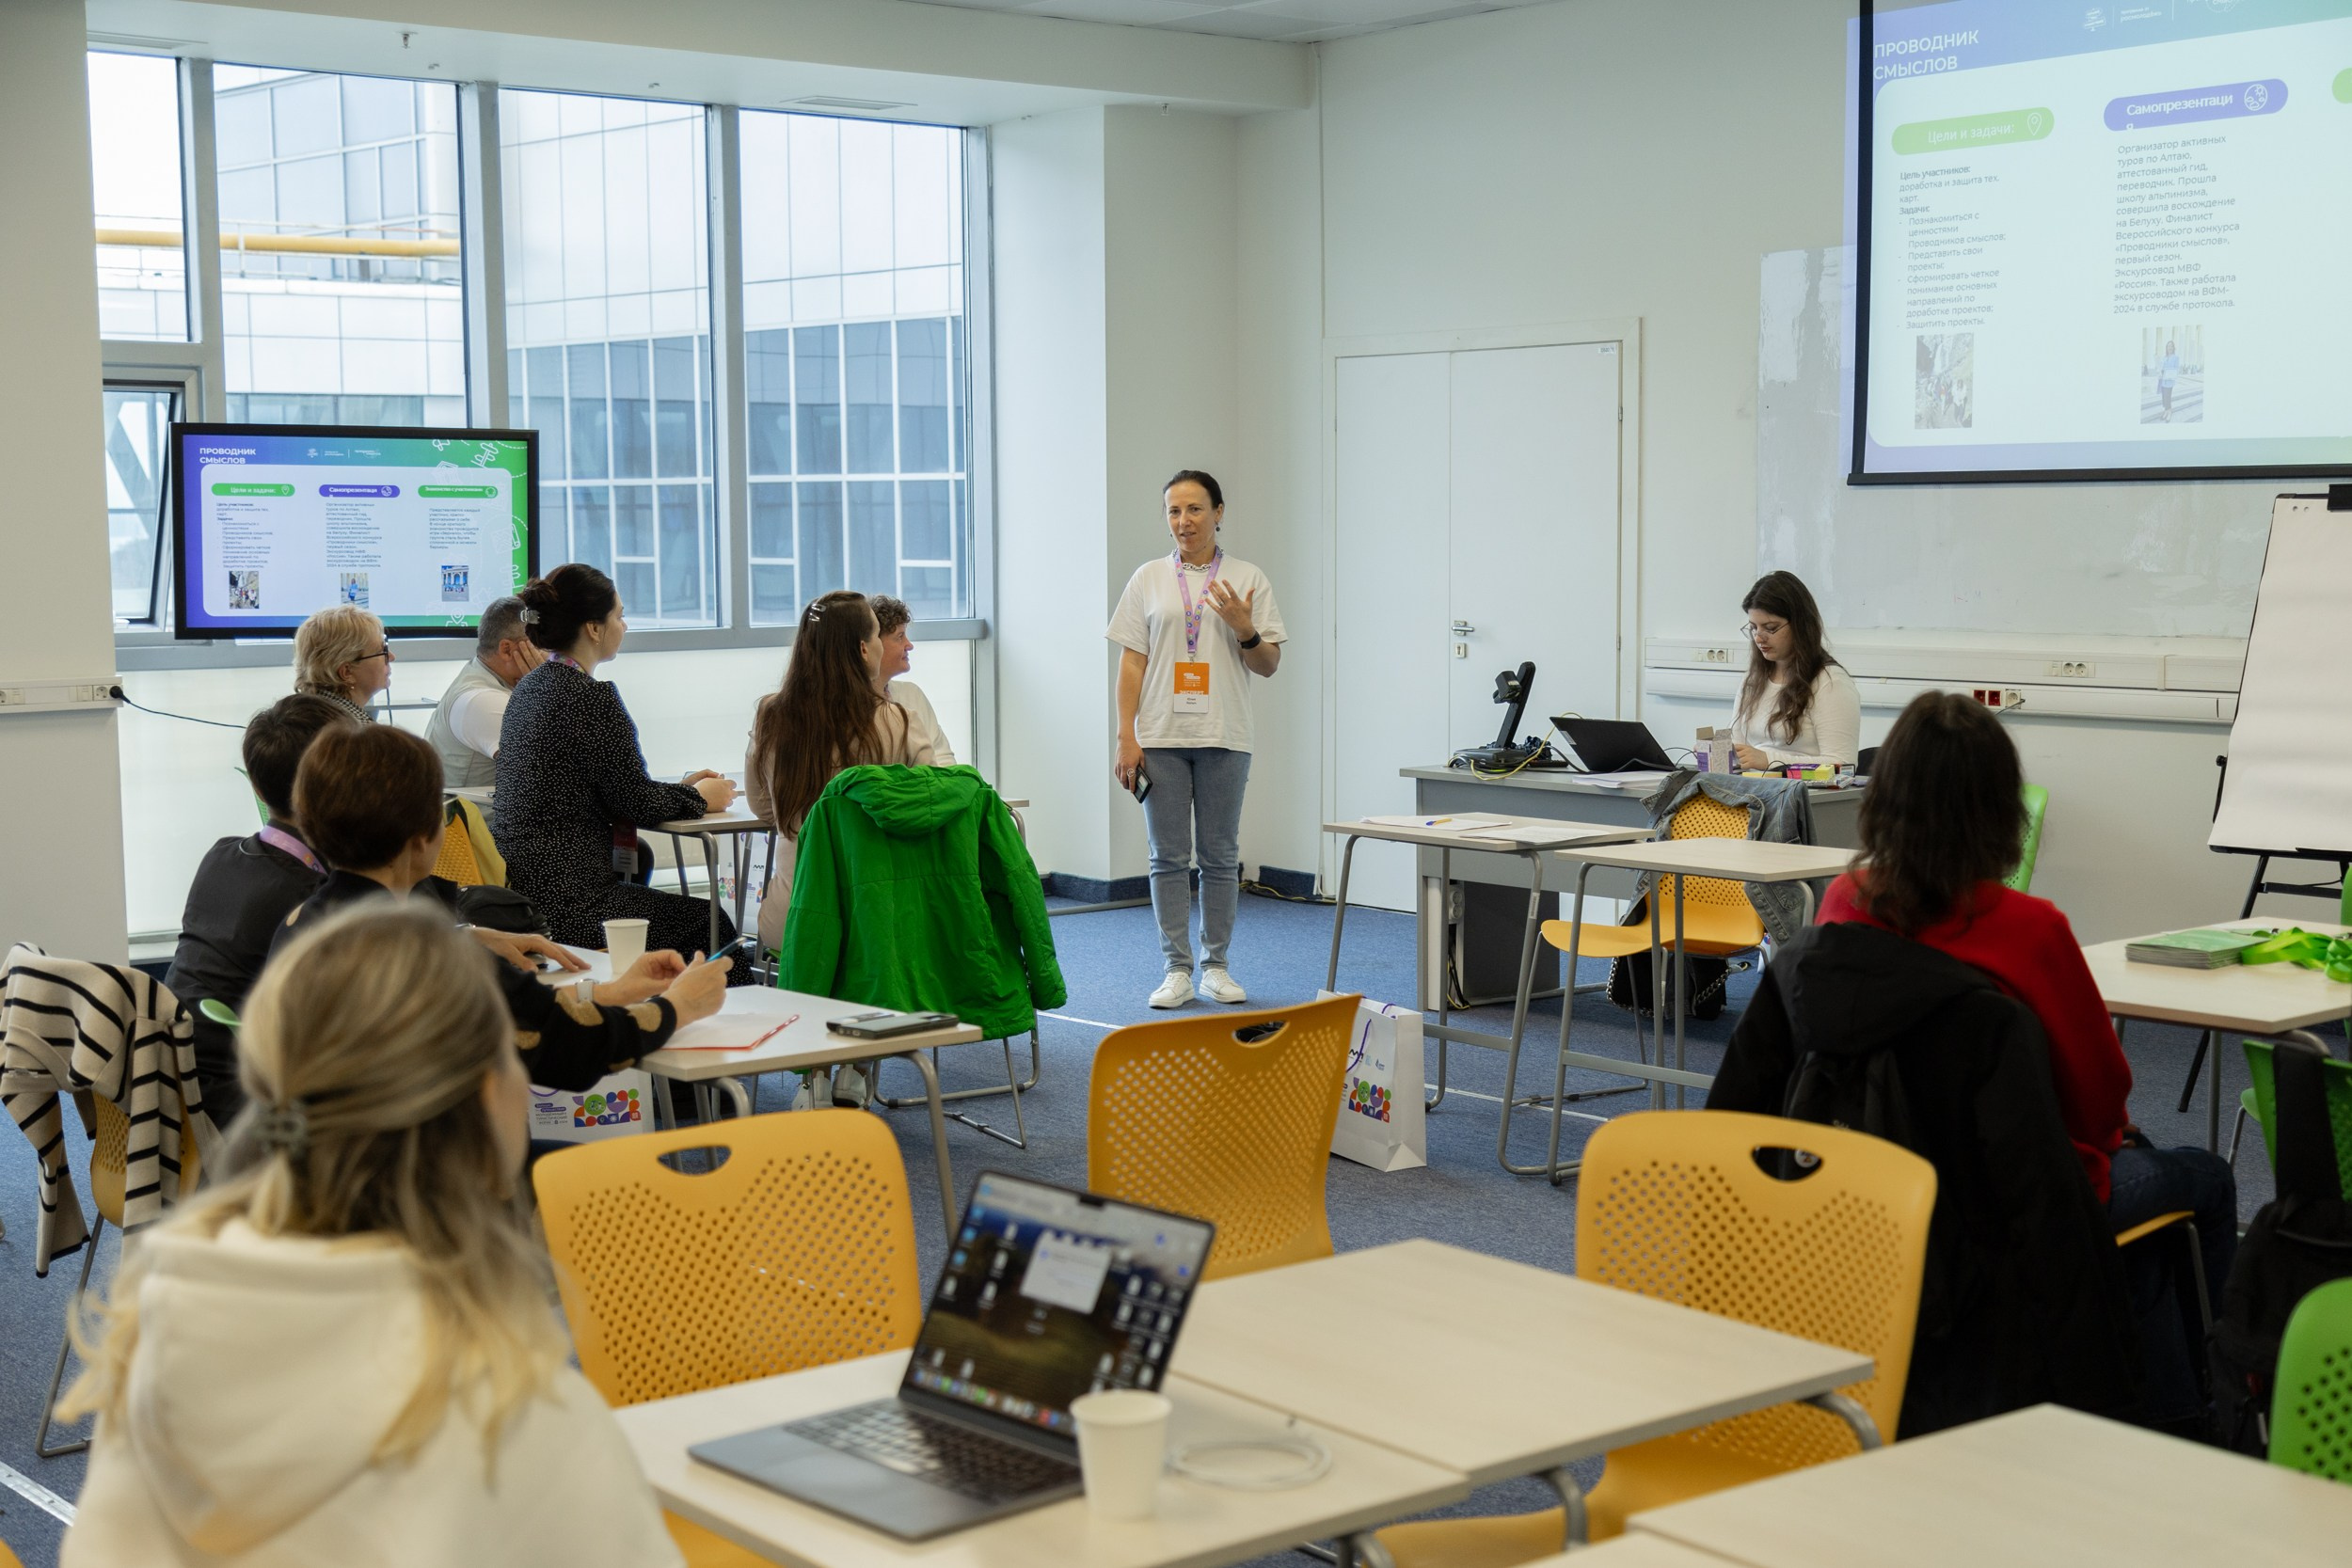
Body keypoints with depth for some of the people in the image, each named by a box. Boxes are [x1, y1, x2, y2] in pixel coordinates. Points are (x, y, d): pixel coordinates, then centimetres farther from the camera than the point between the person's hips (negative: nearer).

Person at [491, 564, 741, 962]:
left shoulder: (529, 687, 12)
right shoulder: (593, 697, -17)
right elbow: (638, 803, -13)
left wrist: (681, 788, 18)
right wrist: (699, 796, 6)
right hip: (562, 904, -10)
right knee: (714, 927, 5)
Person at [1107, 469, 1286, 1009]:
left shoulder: (1248, 579, 3)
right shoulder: (1149, 579, 5)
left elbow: (1269, 665, 4)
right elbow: (1131, 662, 3)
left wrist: (1245, 630, -16)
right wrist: (1126, 737, -4)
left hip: (1224, 739, 0)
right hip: (1162, 738, 0)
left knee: (1220, 856, 6)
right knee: (1169, 857, 2)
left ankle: (1216, 966, 15)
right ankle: (1177, 969, 8)